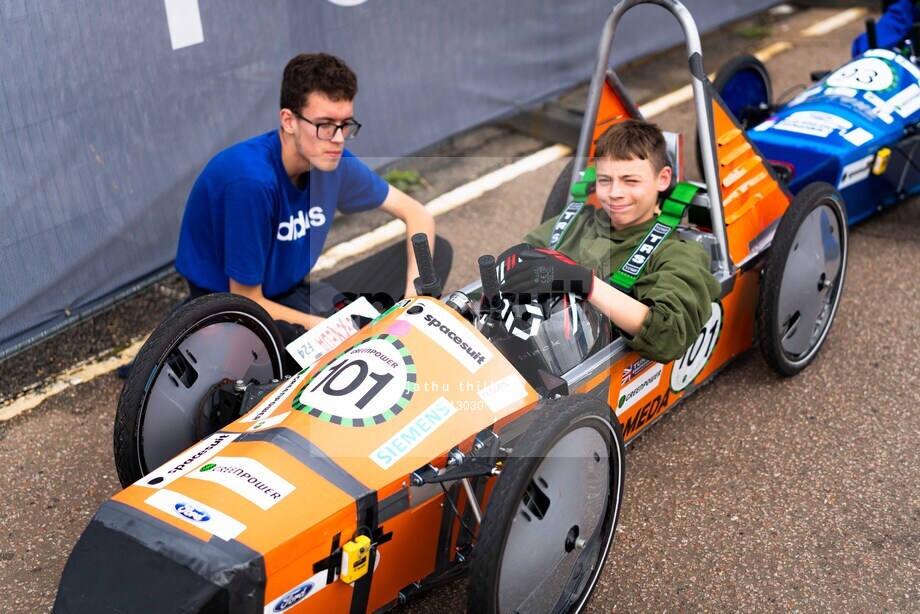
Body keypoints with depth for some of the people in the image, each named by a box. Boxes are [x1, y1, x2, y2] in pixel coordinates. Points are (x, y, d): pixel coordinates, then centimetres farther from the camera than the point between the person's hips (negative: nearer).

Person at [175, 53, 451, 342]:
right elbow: (247, 303, -22)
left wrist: (415, 297, -15)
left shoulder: (333, 160, -9)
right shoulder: (252, 180, -30)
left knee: (437, 250, 0)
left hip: (291, 292, 7)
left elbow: (418, 215, 1)